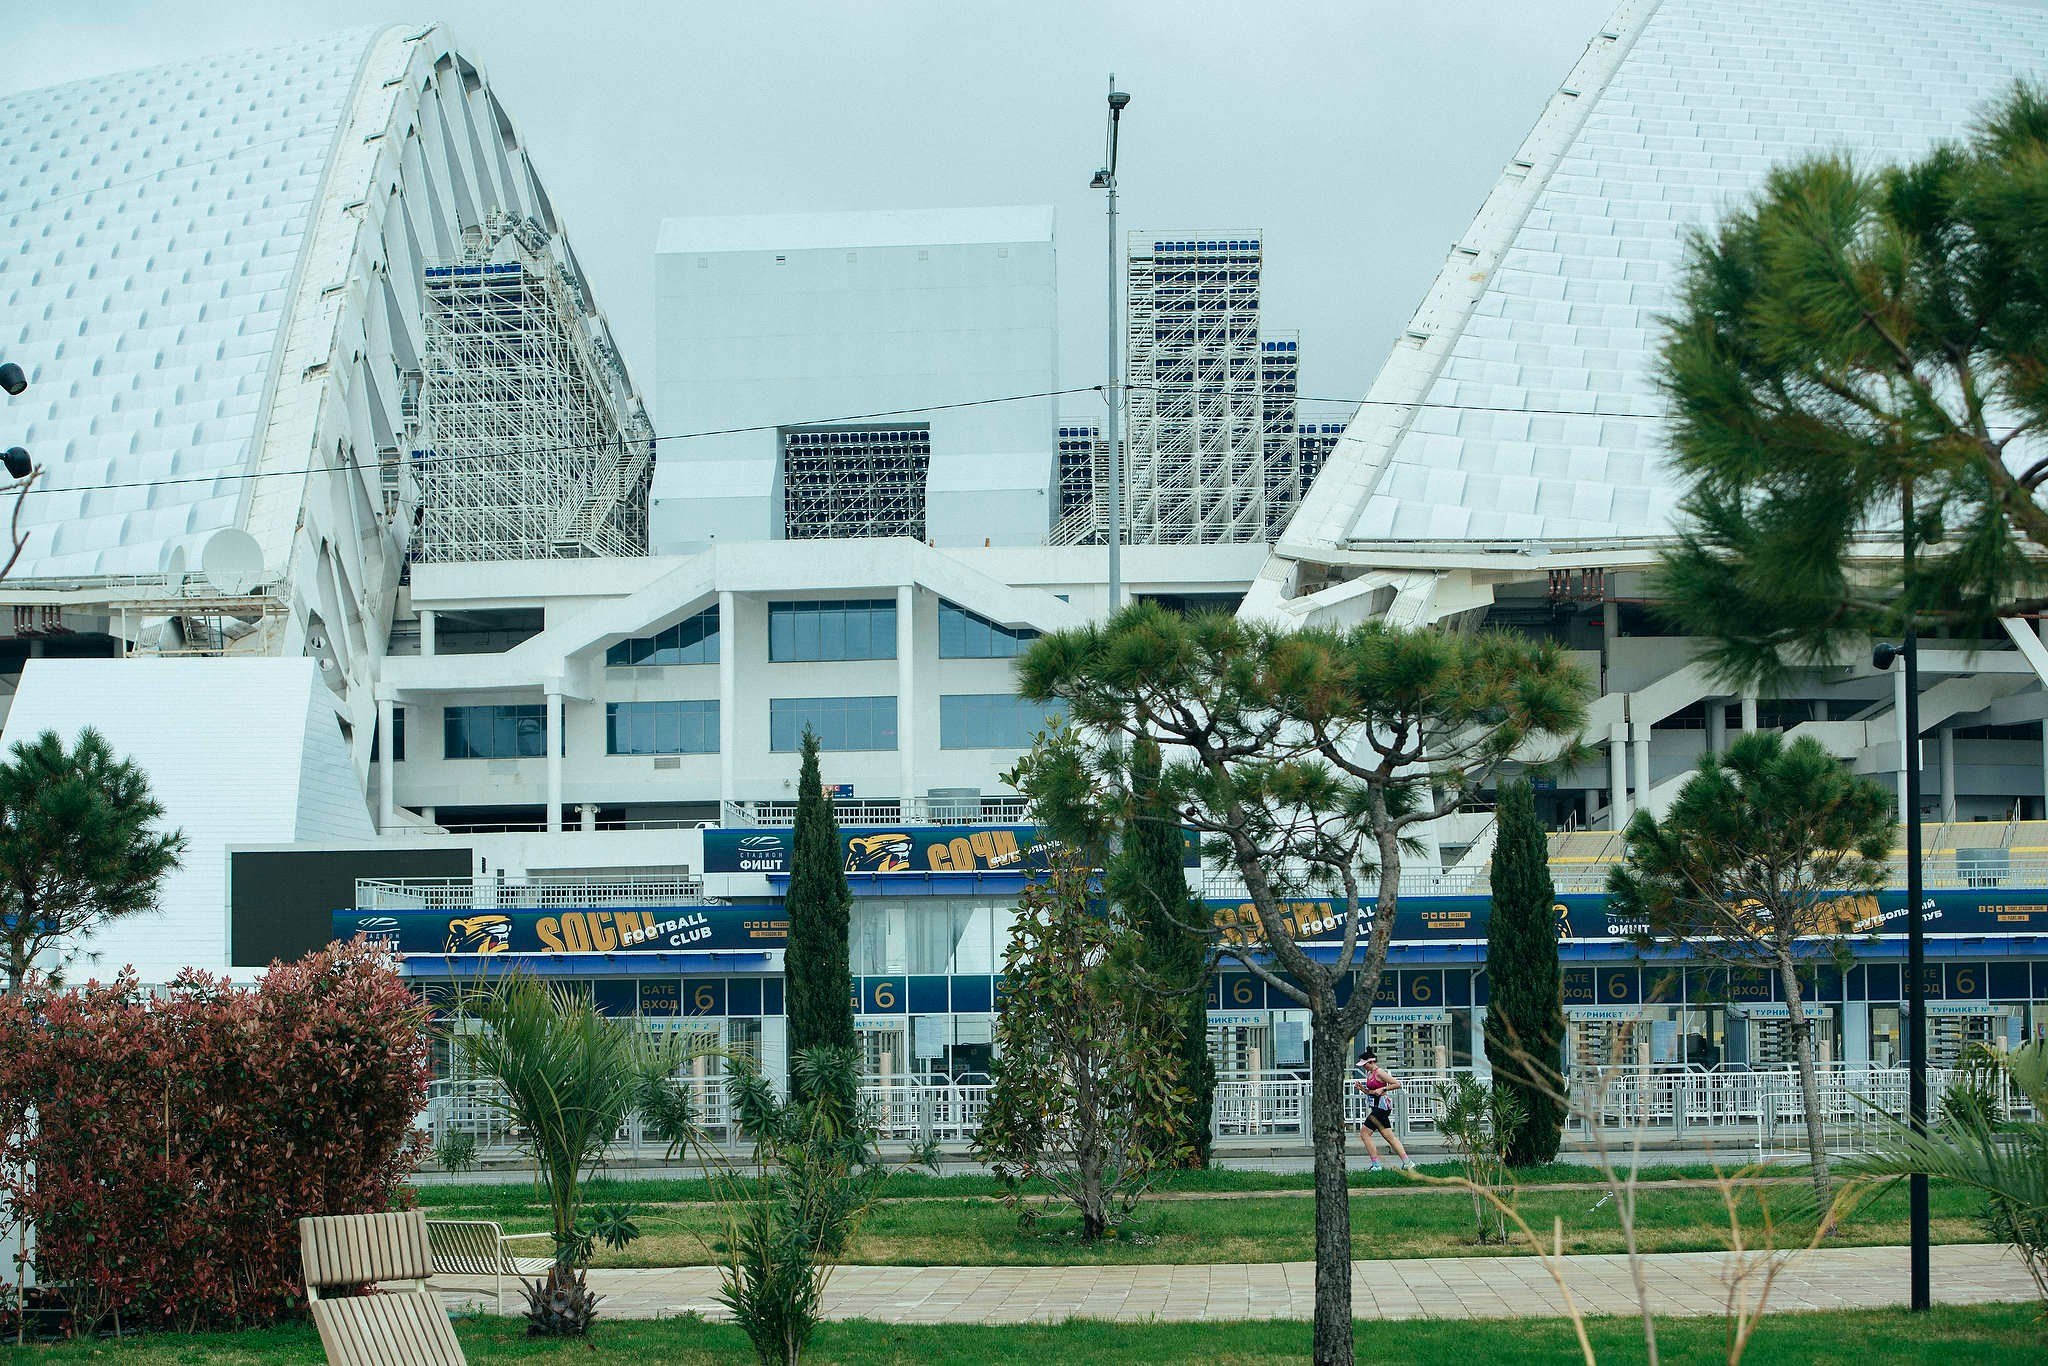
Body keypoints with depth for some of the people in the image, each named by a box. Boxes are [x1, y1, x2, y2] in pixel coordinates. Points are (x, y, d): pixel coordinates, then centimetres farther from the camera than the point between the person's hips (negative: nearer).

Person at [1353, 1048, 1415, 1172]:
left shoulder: (1379, 1072, -13)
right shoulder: (1369, 1073, 15)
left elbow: (1397, 1084, -14)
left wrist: (1382, 1089, -18)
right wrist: (1362, 1088, 6)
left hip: (1382, 1105, -10)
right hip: (1376, 1106, 10)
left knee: (1364, 1133, -9)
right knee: (1389, 1136, 10)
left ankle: (1376, 1165, -8)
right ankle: (1407, 1162, 12)